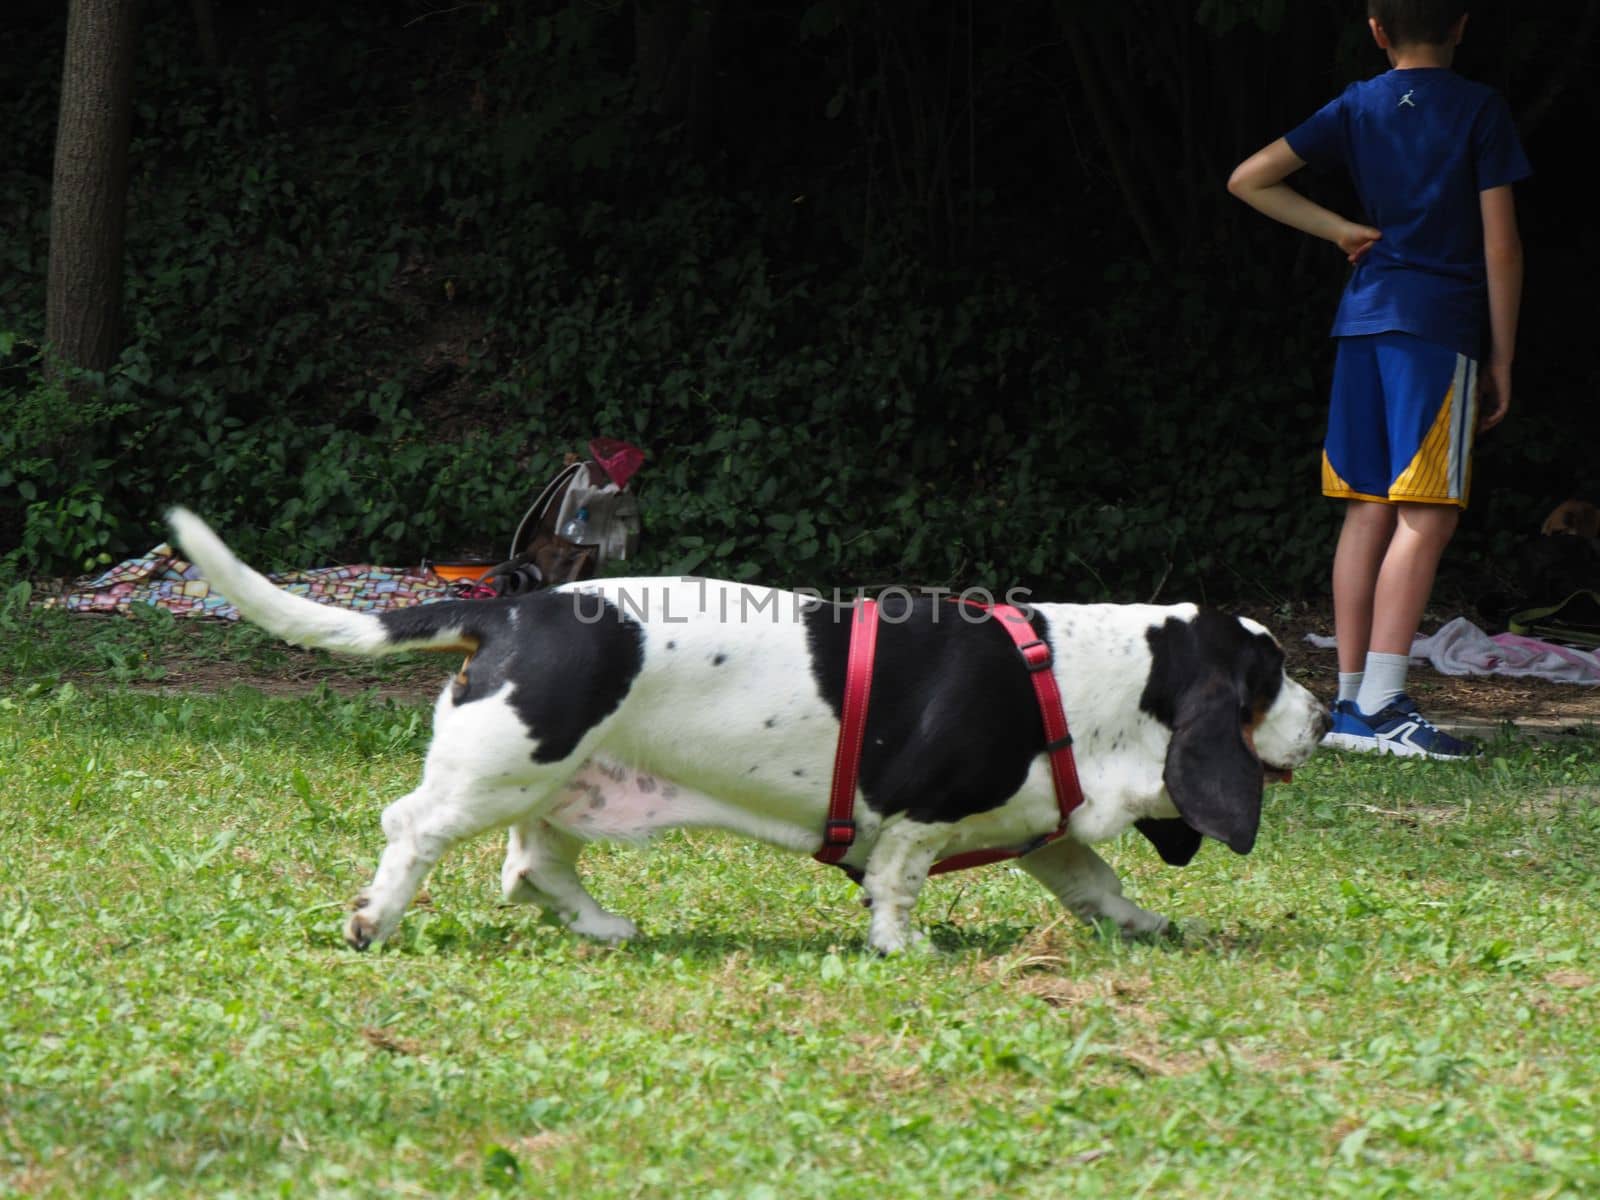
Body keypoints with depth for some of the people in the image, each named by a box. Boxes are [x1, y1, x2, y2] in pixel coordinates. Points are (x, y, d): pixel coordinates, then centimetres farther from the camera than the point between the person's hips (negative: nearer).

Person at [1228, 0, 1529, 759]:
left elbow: (1248, 180, 5)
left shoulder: (1358, 108, 10)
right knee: (1426, 516, -8)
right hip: (1439, 326, -5)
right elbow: (1500, 245, -3)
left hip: (1362, 320, 5)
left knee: (1368, 512, 9)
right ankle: (1380, 706, -17)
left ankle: (1350, 699, 8)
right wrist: (1501, 360, 2)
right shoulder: (1479, 111, -1)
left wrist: (1340, 231, 9)